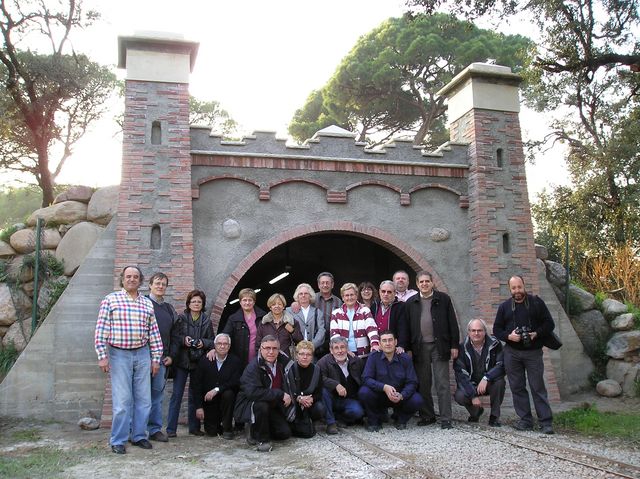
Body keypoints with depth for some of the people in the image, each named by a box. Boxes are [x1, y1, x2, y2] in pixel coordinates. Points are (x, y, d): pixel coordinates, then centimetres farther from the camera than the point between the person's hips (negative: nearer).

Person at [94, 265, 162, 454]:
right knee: (122, 400, -3)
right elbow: (101, 330, -4)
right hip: (119, 355, -4)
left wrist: (156, 358, 8)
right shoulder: (110, 300, -1)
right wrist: (102, 356, -9)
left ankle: (139, 436, 21)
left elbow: (154, 332, 10)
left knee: (143, 399, 7)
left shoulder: (147, 303, 9)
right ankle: (118, 441, 10)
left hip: (142, 354, 4)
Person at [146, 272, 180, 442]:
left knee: (157, 394, 7)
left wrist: (171, 355, 9)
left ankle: (155, 429, 13)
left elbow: (175, 335, 20)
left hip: (162, 359, 5)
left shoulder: (169, 309, 18)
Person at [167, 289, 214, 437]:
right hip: (182, 361, -3)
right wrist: (183, 339, -20)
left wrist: (203, 342, -10)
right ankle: (171, 429, 1)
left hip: (198, 362, 3)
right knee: (177, 394, -4)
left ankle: (194, 427, 20)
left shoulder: (207, 321, 8)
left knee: (195, 395, 10)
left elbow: (212, 341, 10)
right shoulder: (181, 318, -1)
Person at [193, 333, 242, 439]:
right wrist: (198, 407, -10)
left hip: (226, 399, -1)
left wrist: (217, 389, -27)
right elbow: (196, 384, -4)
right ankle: (218, 424, 29)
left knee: (228, 394, -33)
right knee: (211, 432, -9)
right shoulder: (204, 360, -3)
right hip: (209, 402, 1)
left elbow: (235, 383, -16)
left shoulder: (235, 362, -6)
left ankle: (227, 429, -15)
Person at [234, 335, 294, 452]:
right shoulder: (253, 367, -22)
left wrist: (288, 397, -2)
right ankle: (262, 439, -13)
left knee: (285, 433, -6)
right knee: (261, 405, -37)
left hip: (271, 407, 6)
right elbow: (252, 392, -37)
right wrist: (280, 394, -32)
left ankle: (254, 429, 19)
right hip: (247, 406, -6)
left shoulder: (282, 364, -2)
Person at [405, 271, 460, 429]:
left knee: (442, 384, -2)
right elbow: (407, 326, 10)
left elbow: (452, 323, 3)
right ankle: (427, 416, 20)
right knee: (423, 384, 8)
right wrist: (407, 348, 4)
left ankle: (445, 419, 3)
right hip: (420, 347, 2)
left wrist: (454, 345, -1)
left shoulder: (443, 299, 4)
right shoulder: (411, 302, 9)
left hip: (439, 346, -2)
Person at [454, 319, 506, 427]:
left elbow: (501, 366, -19)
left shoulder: (495, 345, -9)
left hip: (490, 384, 0)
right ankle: (476, 411, 10)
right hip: (470, 385, 1)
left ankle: (494, 417, -11)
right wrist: (473, 395, -23)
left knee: (499, 381, -32)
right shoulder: (462, 348, -9)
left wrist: (486, 378, -35)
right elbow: (461, 374, -14)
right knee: (459, 396, -27)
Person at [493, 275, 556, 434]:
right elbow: (496, 329, 9)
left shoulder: (536, 302, 2)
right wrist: (509, 336, -10)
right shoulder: (504, 307, 8)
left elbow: (549, 324, 2)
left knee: (538, 387, -2)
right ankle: (525, 420, 13)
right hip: (512, 353, 3)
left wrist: (536, 334, -15)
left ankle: (546, 422, 2)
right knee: (517, 387, 5)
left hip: (533, 352, -3)